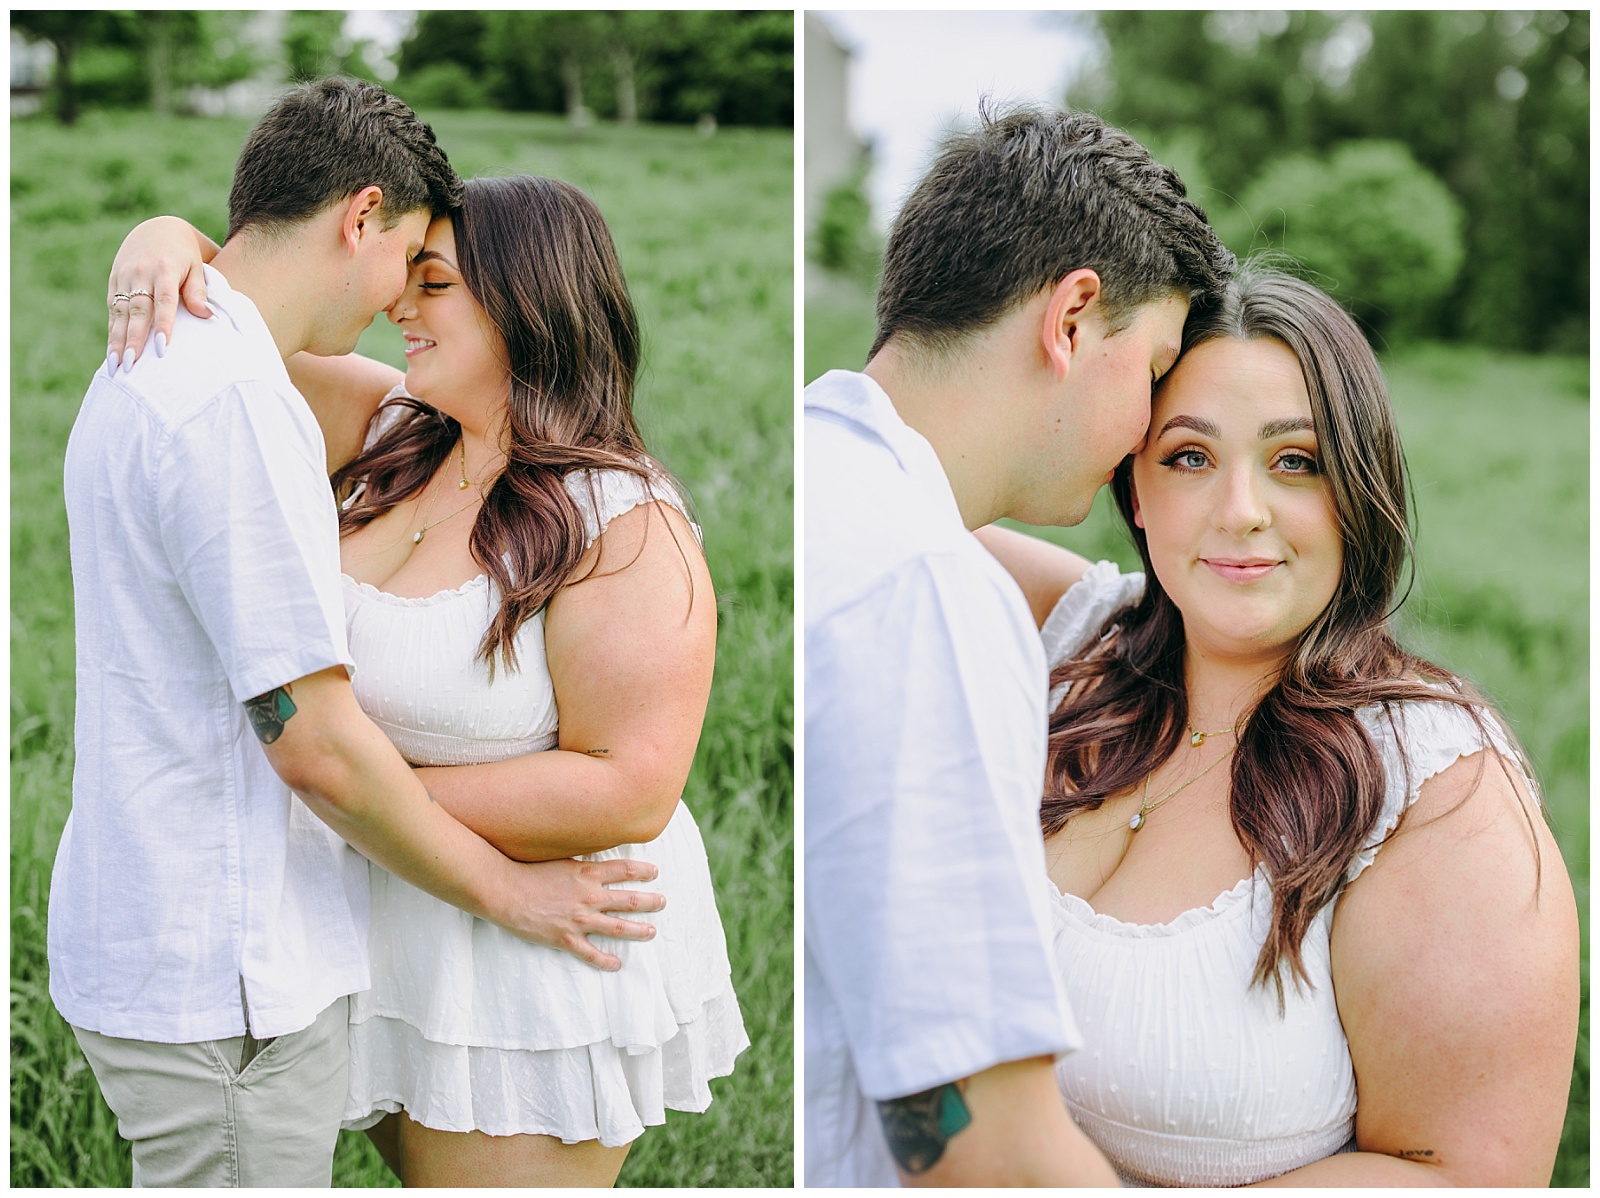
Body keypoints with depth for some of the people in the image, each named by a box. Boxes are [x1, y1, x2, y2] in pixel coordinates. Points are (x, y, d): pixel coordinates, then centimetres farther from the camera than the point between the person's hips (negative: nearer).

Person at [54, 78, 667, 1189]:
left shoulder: (149, 367, 11)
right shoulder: (235, 401, -23)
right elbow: (314, 743, -22)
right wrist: (506, 888, -11)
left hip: (154, 927, 10)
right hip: (225, 977, -10)